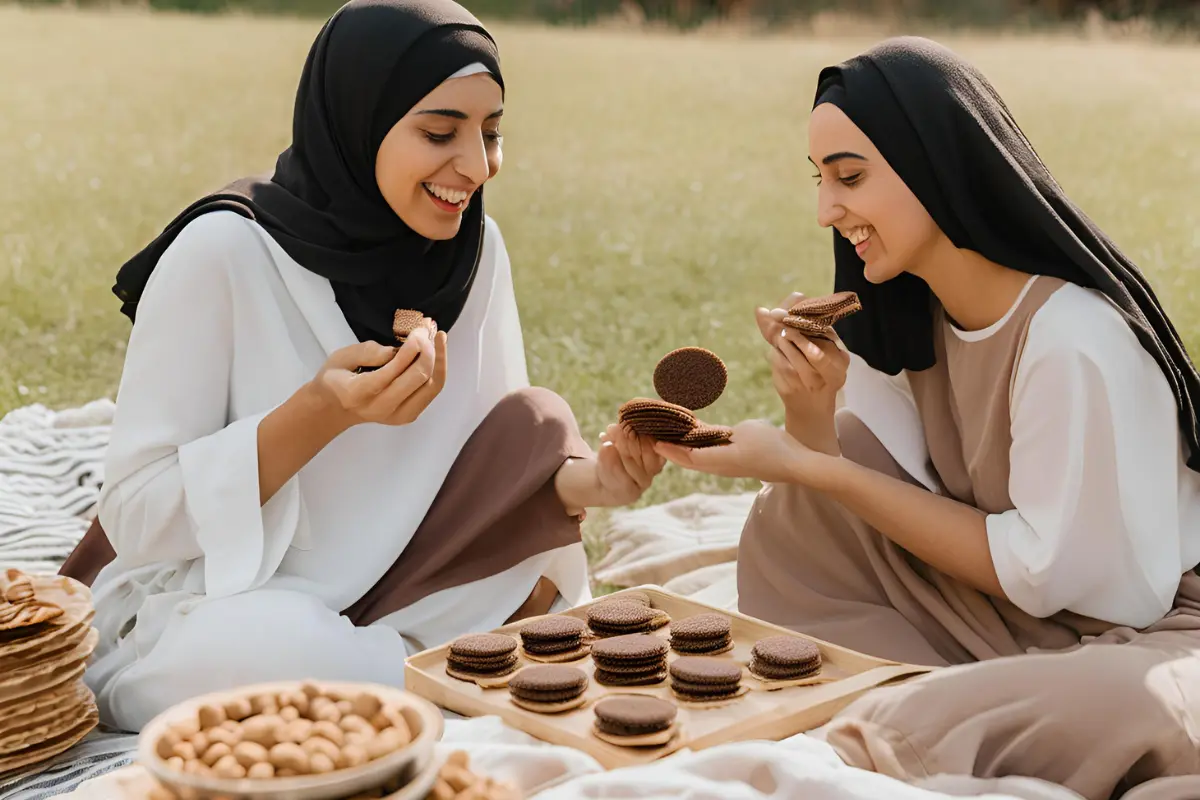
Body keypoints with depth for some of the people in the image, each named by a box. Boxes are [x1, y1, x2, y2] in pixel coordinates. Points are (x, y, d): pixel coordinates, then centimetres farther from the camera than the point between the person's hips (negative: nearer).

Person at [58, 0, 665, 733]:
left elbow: (500, 463, 0)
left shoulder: (473, 246, -4)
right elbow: (135, 516, -18)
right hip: (211, 612, -3)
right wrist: (322, 412, -31)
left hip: (387, 601, 4)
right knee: (261, 648, -36)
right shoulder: (225, 252, -19)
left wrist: (581, 482, -23)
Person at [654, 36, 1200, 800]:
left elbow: (1047, 572, -21)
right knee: (801, 511, -8)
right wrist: (812, 413, -25)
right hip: (1003, 617, 6)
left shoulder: (1075, 336, -27)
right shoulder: (908, 310, -4)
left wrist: (808, 466, -22)